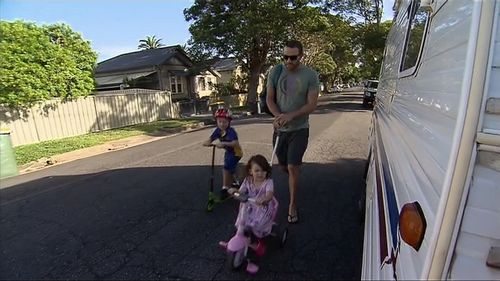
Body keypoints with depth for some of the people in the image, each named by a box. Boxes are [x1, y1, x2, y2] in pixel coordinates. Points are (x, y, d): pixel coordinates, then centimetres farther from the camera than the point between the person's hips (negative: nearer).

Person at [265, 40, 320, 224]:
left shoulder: (310, 75, -8)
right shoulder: (275, 72, -2)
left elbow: (312, 105, -11)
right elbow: (269, 99, -1)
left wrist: (290, 116, -26)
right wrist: (278, 116, -20)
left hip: (299, 129, -3)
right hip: (280, 129, 3)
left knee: (292, 167, -6)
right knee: (283, 165, 15)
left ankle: (293, 205, 12)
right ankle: (294, 179, 51)